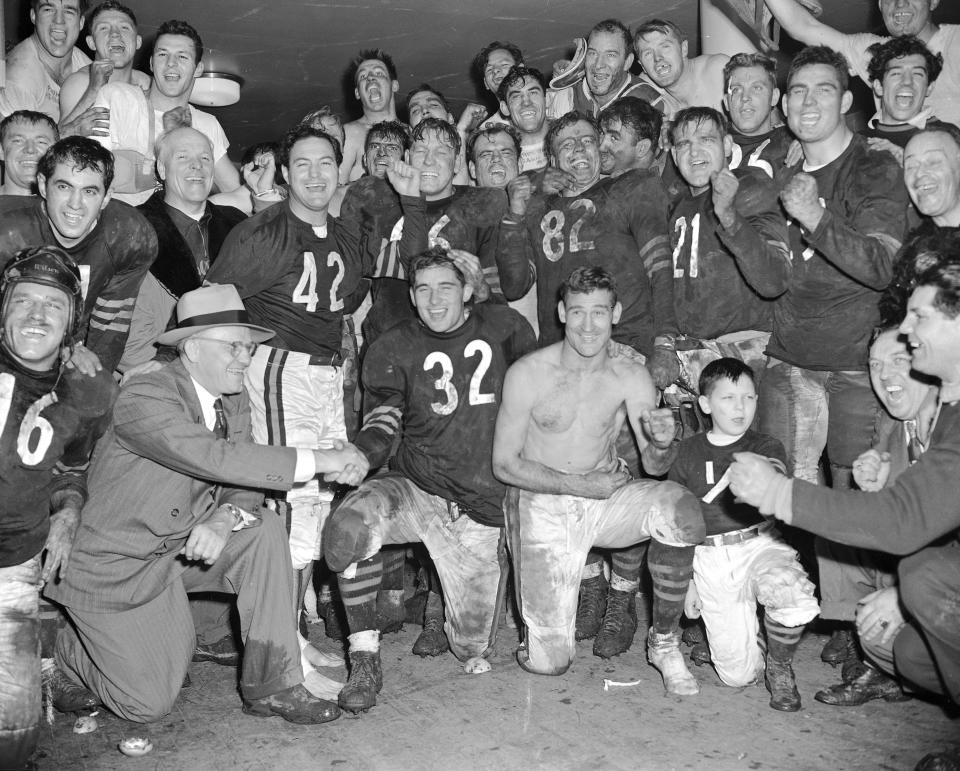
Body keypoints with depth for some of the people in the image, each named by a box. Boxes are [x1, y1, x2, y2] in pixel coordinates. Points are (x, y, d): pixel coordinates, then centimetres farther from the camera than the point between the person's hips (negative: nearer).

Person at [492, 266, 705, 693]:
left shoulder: (631, 377, -5)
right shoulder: (527, 374, -12)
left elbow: (654, 466, -1)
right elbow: (504, 464, -6)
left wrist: (663, 444, -26)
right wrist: (577, 485, -15)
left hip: (609, 495, 2)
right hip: (542, 505, -2)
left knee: (680, 509, -32)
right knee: (548, 662, -8)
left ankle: (664, 642, -8)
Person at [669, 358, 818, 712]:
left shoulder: (766, 449, 5)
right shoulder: (689, 451, 8)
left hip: (760, 544, 0)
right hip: (709, 559, 1)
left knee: (796, 599, -35)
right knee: (737, 674, -4)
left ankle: (779, 668, -2)